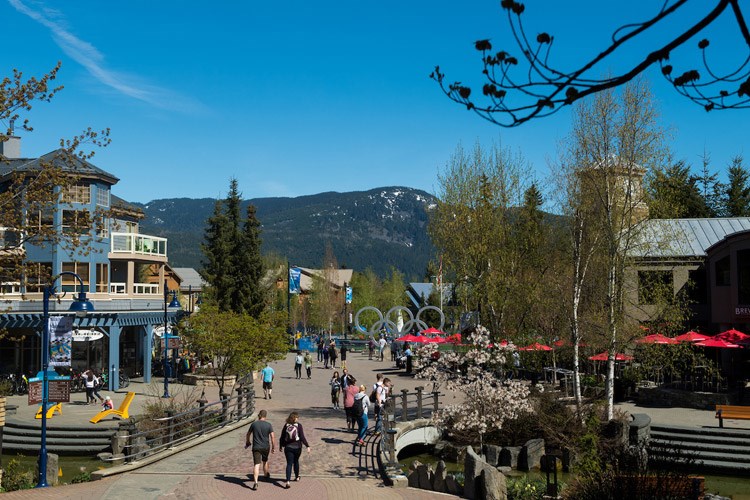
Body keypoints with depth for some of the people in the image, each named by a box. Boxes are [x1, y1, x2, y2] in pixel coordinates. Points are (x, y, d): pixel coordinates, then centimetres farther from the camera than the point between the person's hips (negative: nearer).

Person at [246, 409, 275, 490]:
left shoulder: (254, 424, -4)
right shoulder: (269, 425, -5)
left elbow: (248, 434, 7)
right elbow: (272, 436, -6)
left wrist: (247, 442, 25)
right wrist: (273, 447, 4)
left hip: (256, 447, -2)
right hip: (266, 447, 2)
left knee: (256, 464, -8)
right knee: (265, 461, 26)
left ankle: (255, 482, -22)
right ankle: (267, 474, 49)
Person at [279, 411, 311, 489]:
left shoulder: (286, 425, -2)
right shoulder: (299, 425, -9)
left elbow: (282, 437, 3)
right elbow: (302, 437, -14)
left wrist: (280, 446, 15)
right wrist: (307, 446, -12)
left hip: (288, 447, 1)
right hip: (297, 447, -1)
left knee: (289, 464, 0)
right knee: (296, 461, 22)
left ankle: (287, 481, -14)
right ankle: (297, 477, 38)